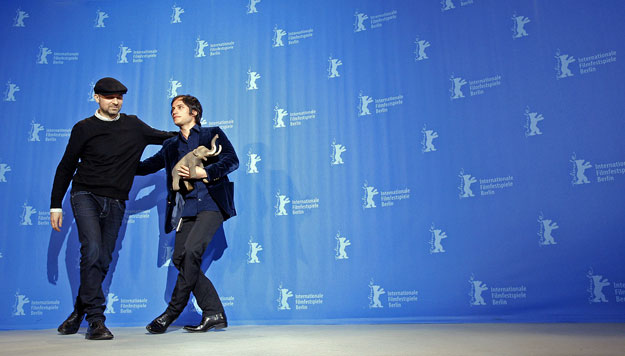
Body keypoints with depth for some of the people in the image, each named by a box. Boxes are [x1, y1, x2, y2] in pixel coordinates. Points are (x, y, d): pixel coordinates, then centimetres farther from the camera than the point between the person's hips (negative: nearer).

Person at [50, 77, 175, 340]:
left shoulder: (134, 126, 11)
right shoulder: (84, 128, 6)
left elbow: (168, 138, 21)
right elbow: (65, 167, 9)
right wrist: (55, 205, 6)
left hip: (115, 202, 3)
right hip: (86, 196, -2)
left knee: (103, 261, 3)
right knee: (92, 250, -21)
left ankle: (78, 313, 21)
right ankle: (96, 319, -16)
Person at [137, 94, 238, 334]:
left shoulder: (212, 134, 11)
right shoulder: (171, 146, 25)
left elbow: (232, 161, -1)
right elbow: (145, 166, 28)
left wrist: (204, 173, -13)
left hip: (210, 203, -6)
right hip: (185, 209, 6)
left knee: (191, 250, -22)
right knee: (180, 258, -6)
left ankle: (172, 312, -9)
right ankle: (214, 314, 2)